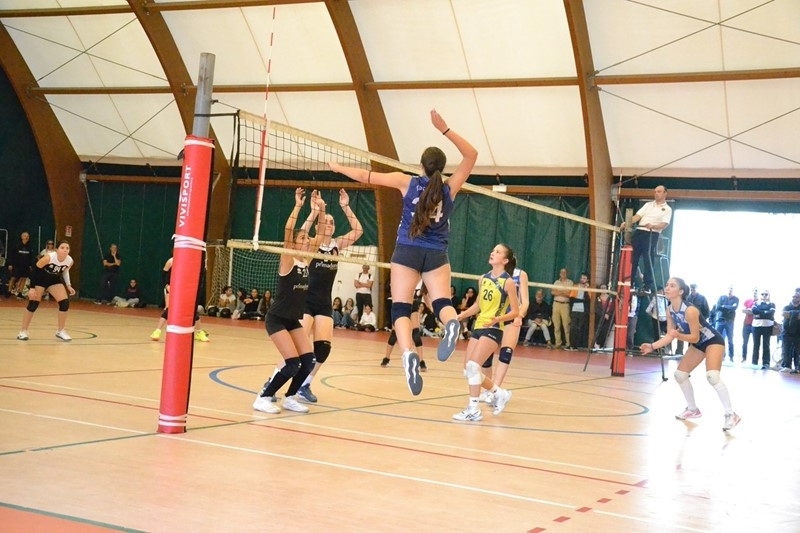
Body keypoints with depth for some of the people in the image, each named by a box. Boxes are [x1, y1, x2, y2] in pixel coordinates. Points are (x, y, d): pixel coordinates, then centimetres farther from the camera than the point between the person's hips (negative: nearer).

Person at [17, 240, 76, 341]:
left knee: (65, 303, -8)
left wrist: (68, 285, -1)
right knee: (33, 303, -7)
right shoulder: (49, 257, -33)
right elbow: (35, 269, -22)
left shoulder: (70, 261, -18)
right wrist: (32, 288, -22)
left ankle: (60, 331, 6)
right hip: (40, 279, -4)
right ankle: (23, 331, 7)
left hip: (54, 280, 5)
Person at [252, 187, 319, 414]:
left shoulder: (307, 261, 5)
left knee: (308, 360, -4)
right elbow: (287, 232, -27)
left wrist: (321, 210, -5)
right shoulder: (287, 261, -12)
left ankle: (289, 398, 13)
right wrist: (297, 206, -30)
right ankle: (263, 398, -2)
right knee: (292, 363, -16)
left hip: (293, 320, 7)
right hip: (277, 319, -7)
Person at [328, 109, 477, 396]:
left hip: (407, 252, -1)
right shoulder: (449, 188, 0)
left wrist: (337, 167, 19)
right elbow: (471, 155, 7)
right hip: (436, 255, 1)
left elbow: (367, 176, 5)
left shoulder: (407, 183, -2)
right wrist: (445, 129, 0)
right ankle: (451, 324, -44)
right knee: (443, 303, -6)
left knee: (401, 308, -5)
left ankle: (409, 353, -32)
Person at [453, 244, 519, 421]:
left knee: (473, 365, -20)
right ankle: (499, 393, 28)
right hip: (478, 327, 7)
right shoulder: (483, 278, 9)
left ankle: (474, 410, -10)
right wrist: (461, 316, 8)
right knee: (468, 371, 7)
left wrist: (497, 318, -24)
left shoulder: (508, 282, -9)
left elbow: (515, 312, -8)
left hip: (493, 329, -7)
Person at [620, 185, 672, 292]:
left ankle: (647, 284, 1)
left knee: (648, 259, -5)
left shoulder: (667, 209, 6)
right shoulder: (648, 205, 19)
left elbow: (664, 224, -7)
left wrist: (653, 226, -26)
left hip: (652, 235, -4)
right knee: (633, 257, 2)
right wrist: (627, 223, -8)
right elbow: (637, 216, 9)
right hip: (639, 231, 4)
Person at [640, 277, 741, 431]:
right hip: (699, 344, 9)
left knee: (712, 377, -27)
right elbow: (669, 336, -3)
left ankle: (731, 415, -21)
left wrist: (678, 335, -42)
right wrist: (652, 346, -15)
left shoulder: (690, 310, -32)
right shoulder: (670, 310, -7)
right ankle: (693, 409, 26)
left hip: (713, 341, -9)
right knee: (680, 374, 8)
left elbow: (694, 337, -26)